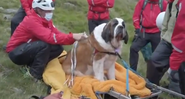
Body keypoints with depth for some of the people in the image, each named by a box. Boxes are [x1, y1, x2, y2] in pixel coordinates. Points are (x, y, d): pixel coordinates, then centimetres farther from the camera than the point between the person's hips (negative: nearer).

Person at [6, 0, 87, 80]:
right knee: (44, 44, -33)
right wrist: (72, 37, -39)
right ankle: (35, 73, -18)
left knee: (58, 48, -8)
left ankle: (32, 65, 0)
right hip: (16, 52, -8)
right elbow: (50, 37, -37)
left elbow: (57, 34, -7)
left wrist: (73, 38, -23)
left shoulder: (45, 19, 1)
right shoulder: (32, 20, -26)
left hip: (30, 49, 9)